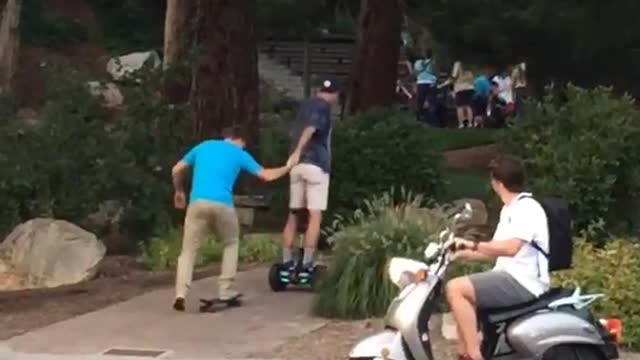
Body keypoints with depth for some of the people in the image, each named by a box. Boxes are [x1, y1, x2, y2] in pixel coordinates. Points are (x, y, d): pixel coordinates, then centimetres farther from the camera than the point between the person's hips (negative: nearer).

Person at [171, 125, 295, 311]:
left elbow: (176, 170, 24)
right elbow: (266, 175, 20)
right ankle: (225, 290, 17)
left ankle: (180, 294, -12)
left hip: (197, 203, 1)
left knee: (189, 250, 6)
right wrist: (287, 167, 38)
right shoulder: (239, 154, 16)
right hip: (222, 205, -1)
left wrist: (179, 191, 41)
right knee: (231, 243, 24)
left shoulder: (203, 146, 22)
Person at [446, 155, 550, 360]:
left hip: (523, 282, -11)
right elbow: (498, 251, 23)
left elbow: (511, 248, -28)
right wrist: (462, 255, 16)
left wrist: (474, 245, -25)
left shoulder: (527, 207, -13)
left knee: (455, 289, -22)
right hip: (510, 277, 11)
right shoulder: (509, 209, 20)